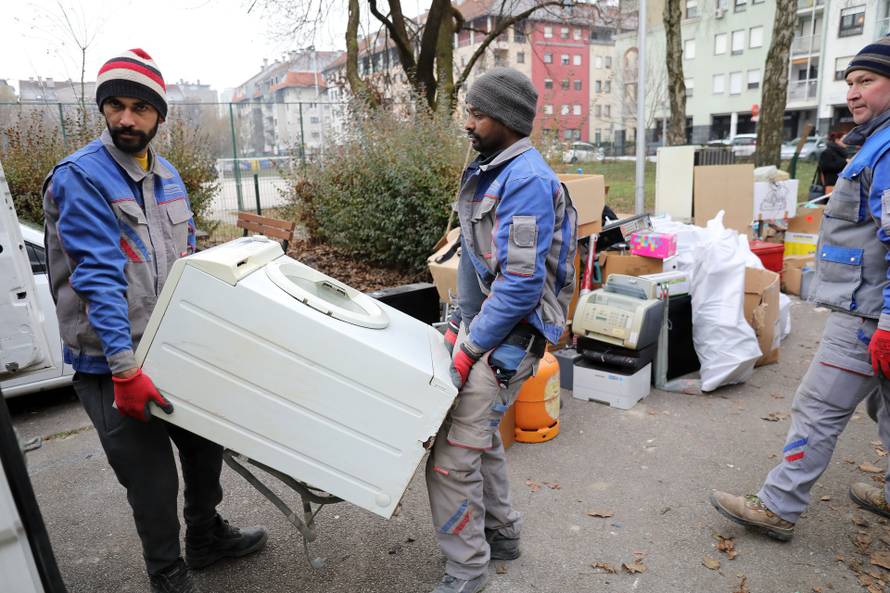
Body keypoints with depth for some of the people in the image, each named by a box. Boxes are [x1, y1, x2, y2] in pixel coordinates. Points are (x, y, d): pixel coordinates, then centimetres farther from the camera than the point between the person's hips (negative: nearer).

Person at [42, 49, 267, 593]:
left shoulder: (168, 177, 7)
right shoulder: (80, 178, -15)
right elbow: (100, 278, -24)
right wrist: (126, 370, -28)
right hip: (113, 363, -7)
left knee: (206, 447, 21)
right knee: (153, 478, 5)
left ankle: (207, 537, 46)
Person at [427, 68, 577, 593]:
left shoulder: (528, 180, -19)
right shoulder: (489, 171, 12)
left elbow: (522, 285, -25)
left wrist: (469, 349, -19)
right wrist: (459, 324, 12)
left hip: (506, 340, -10)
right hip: (481, 326, 10)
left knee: (450, 457, -5)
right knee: (480, 438, 21)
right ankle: (502, 534, 40)